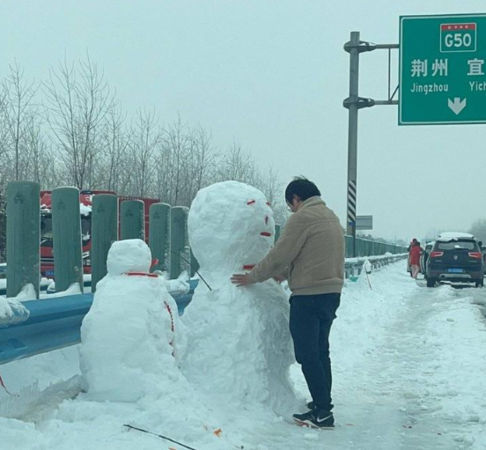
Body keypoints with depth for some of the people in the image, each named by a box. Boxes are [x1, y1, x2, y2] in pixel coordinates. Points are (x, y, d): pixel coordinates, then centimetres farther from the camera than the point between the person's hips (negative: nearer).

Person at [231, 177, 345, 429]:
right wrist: (282, 274, 23)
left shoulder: (302, 217, -12)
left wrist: (252, 277, -1)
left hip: (309, 295, -10)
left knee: (307, 353, -5)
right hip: (331, 292, 10)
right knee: (319, 350, 18)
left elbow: (279, 255, -12)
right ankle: (323, 403, 24)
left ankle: (322, 412, -5)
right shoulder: (330, 216, 17)